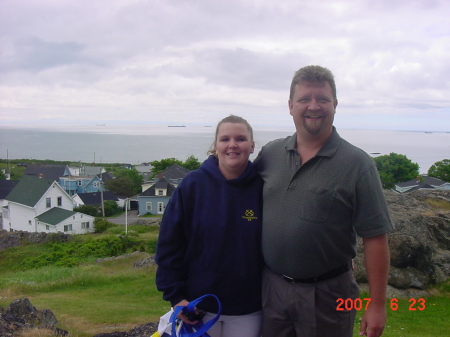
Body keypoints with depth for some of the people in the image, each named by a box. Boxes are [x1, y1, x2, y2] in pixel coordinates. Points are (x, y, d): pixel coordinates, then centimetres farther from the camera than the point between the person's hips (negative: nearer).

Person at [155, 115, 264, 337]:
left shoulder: (262, 187, -7)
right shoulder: (192, 185, -9)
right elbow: (169, 245, -6)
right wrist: (175, 296, -9)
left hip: (247, 310, 1)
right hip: (198, 308, 0)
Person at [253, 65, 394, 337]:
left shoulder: (357, 164, -10)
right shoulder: (269, 154, 2)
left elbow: (375, 238, -11)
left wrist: (377, 304, -11)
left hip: (327, 294, -3)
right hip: (272, 287, 3)